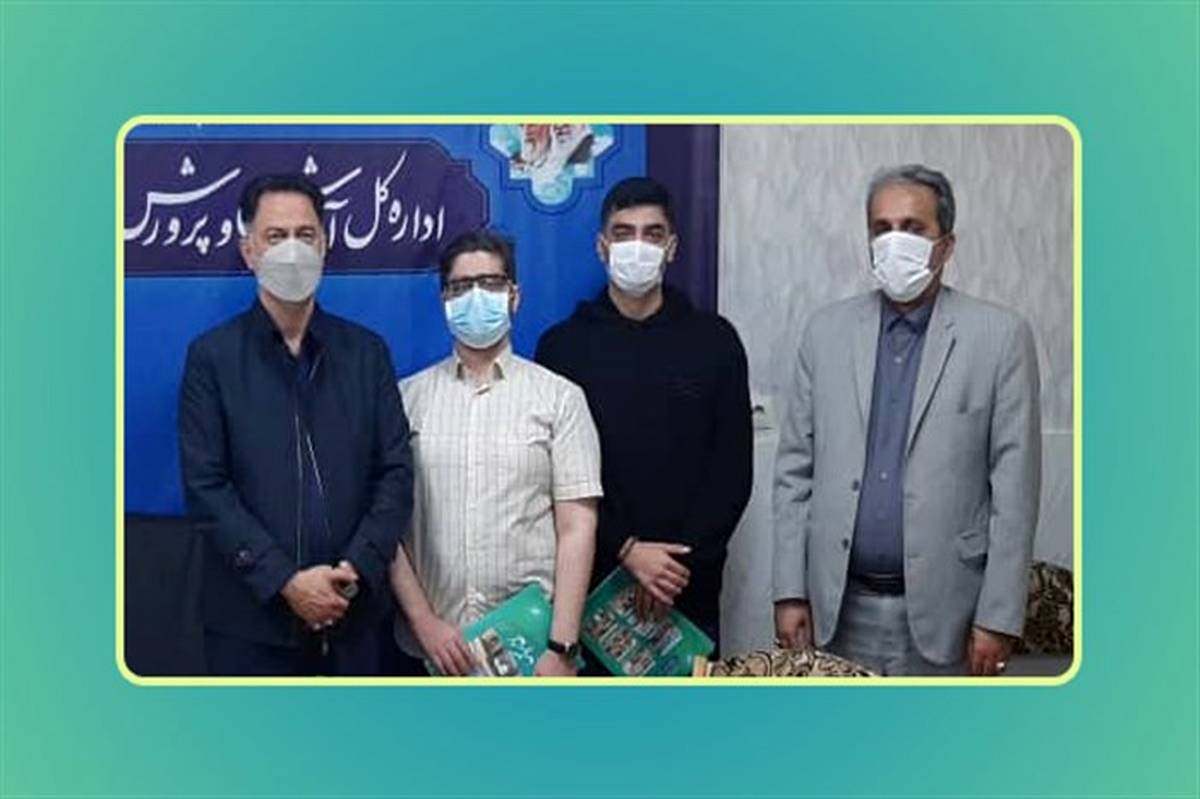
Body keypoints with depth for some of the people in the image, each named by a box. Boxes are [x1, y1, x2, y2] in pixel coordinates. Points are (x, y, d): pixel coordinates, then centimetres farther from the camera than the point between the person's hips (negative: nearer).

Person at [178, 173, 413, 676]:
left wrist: (357, 569, -11)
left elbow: (396, 471, 2)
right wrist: (284, 580, -14)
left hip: (352, 612, 2)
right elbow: (205, 487, -6)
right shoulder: (212, 356, 0)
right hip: (250, 618, -2)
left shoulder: (367, 351, 6)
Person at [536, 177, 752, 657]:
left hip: (690, 589, 1)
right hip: (591, 582, 0)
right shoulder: (562, 346, 2)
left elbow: (733, 470, 1)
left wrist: (681, 562, -10)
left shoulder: (714, 341, 4)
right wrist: (626, 550, -14)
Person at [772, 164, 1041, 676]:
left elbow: (1014, 485, -5)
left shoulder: (1000, 336, -3)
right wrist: (790, 591, 1)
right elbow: (795, 469, 5)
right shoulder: (826, 331, 5)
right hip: (839, 608, 2)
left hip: (942, 612, -2)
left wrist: (998, 617, -7)